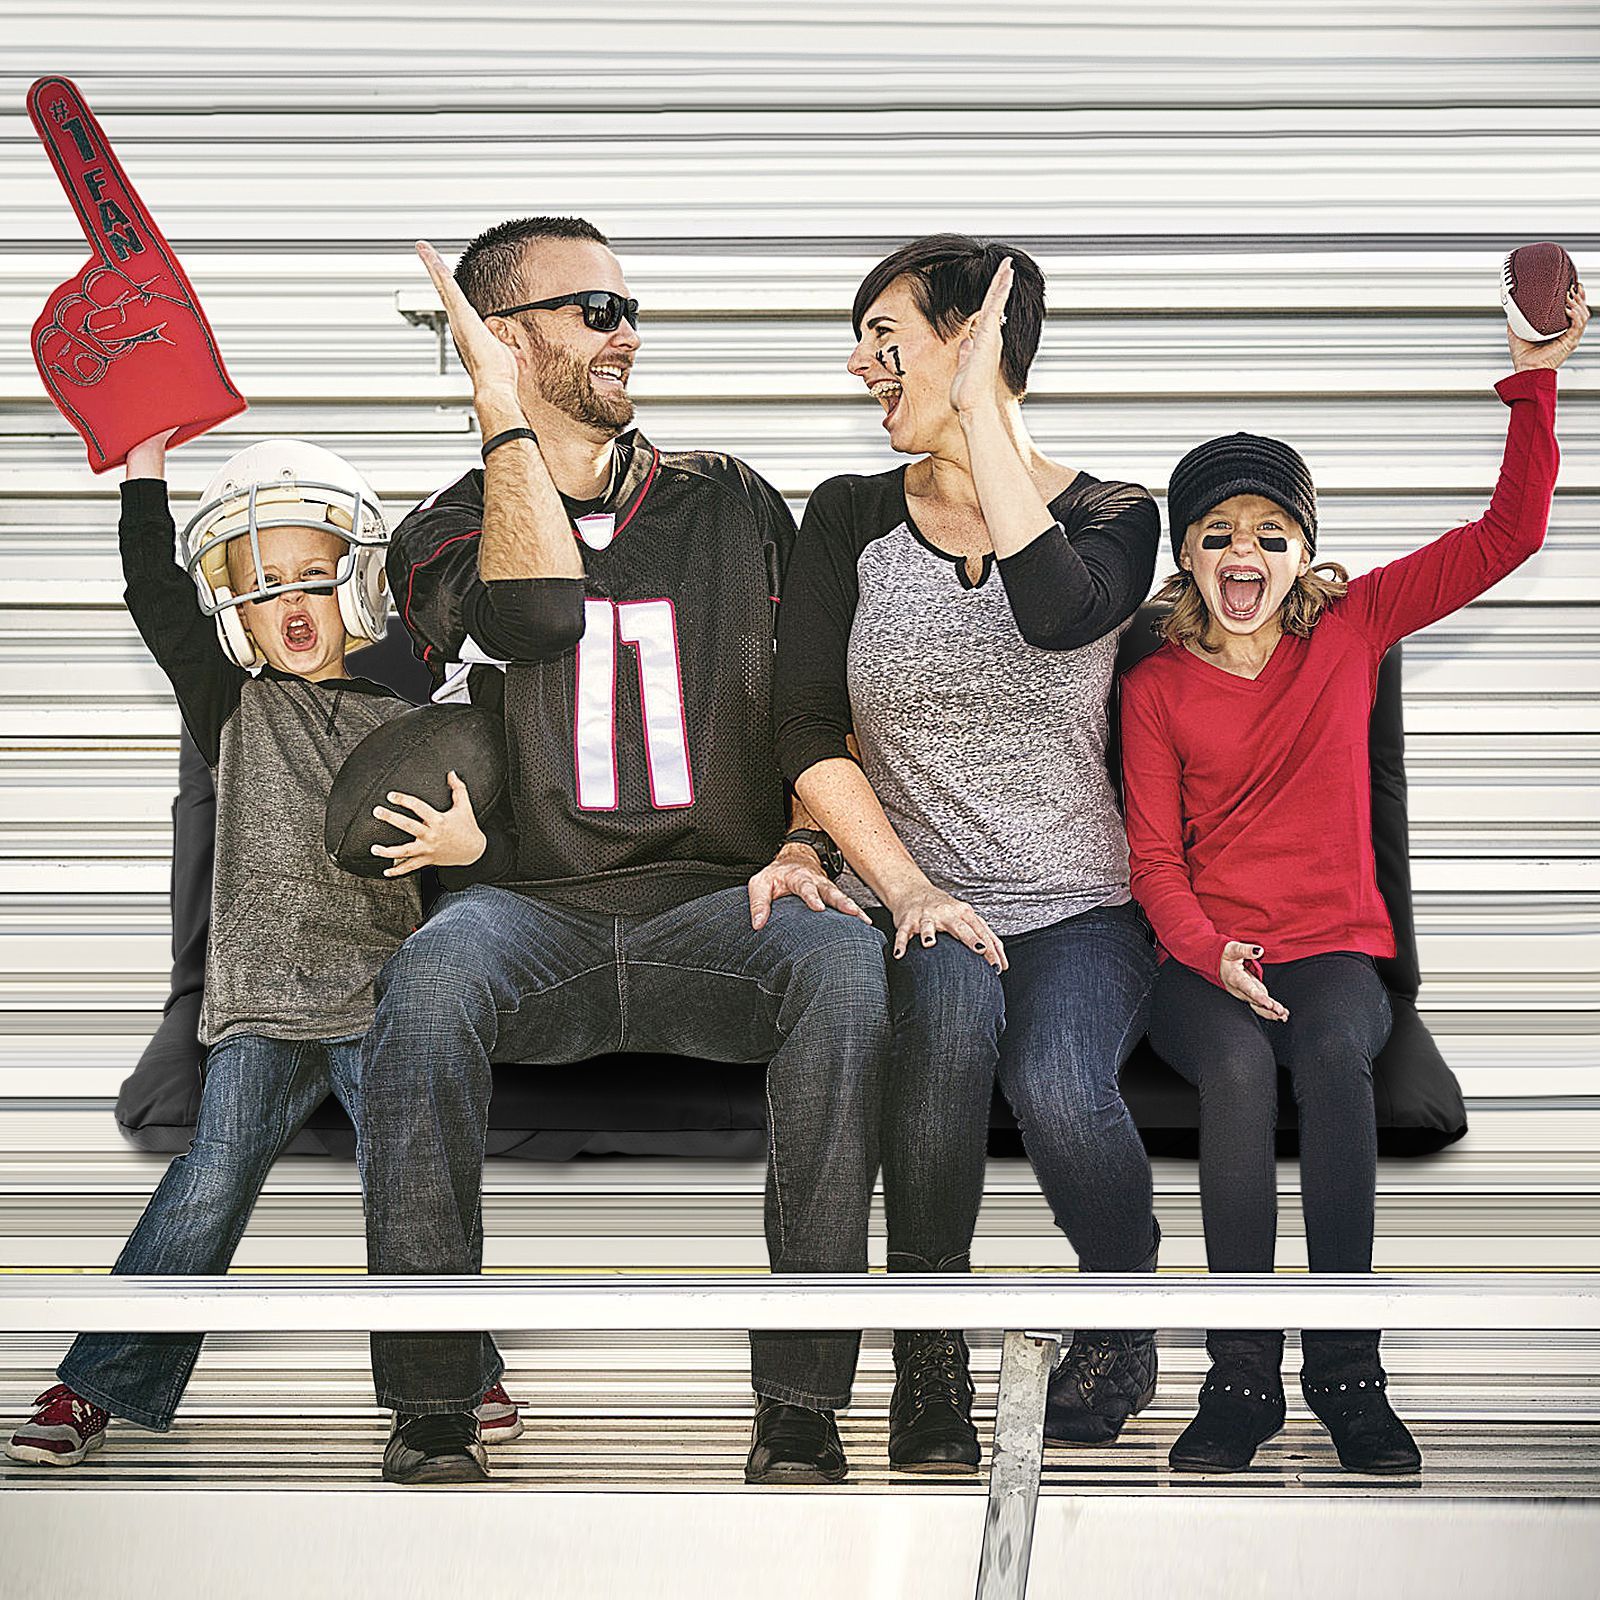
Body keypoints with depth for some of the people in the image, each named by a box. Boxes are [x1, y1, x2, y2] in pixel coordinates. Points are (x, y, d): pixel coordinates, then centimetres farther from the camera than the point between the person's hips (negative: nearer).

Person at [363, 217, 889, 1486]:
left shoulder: (730, 505, 18)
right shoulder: (445, 531, 12)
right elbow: (538, 615, -12)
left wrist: (797, 851, -5)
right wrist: (504, 416, -5)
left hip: (715, 907, 1)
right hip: (531, 906, -1)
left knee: (840, 955, -34)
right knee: (432, 977, -36)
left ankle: (801, 1402, -29)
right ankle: (433, 1407, -27)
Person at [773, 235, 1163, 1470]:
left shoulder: (1112, 517, 3)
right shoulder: (851, 519, 10)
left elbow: (1058, 614, -22)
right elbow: (809, 730, 1)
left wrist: (981, 410, -15)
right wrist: (906, 887, -13)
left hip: (1080, 908, -1)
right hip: (913, 904, 1)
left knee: (1056, 1084, -33)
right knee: (953, 1004, -36)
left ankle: (1124, 1323, 0)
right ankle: (928, 1359, -20)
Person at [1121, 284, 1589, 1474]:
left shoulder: (1351, 628, 7)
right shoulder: (1157, 687, 4)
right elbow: (1156, 859, 1)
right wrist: (1214, 955, -17)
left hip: (1338, 945, 1)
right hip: (1207, 959, 0)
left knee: (1333, 1053, -34)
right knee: (1240, 1068, -34)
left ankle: (1348, 1369, -28)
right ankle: (1244, 1377, -28)